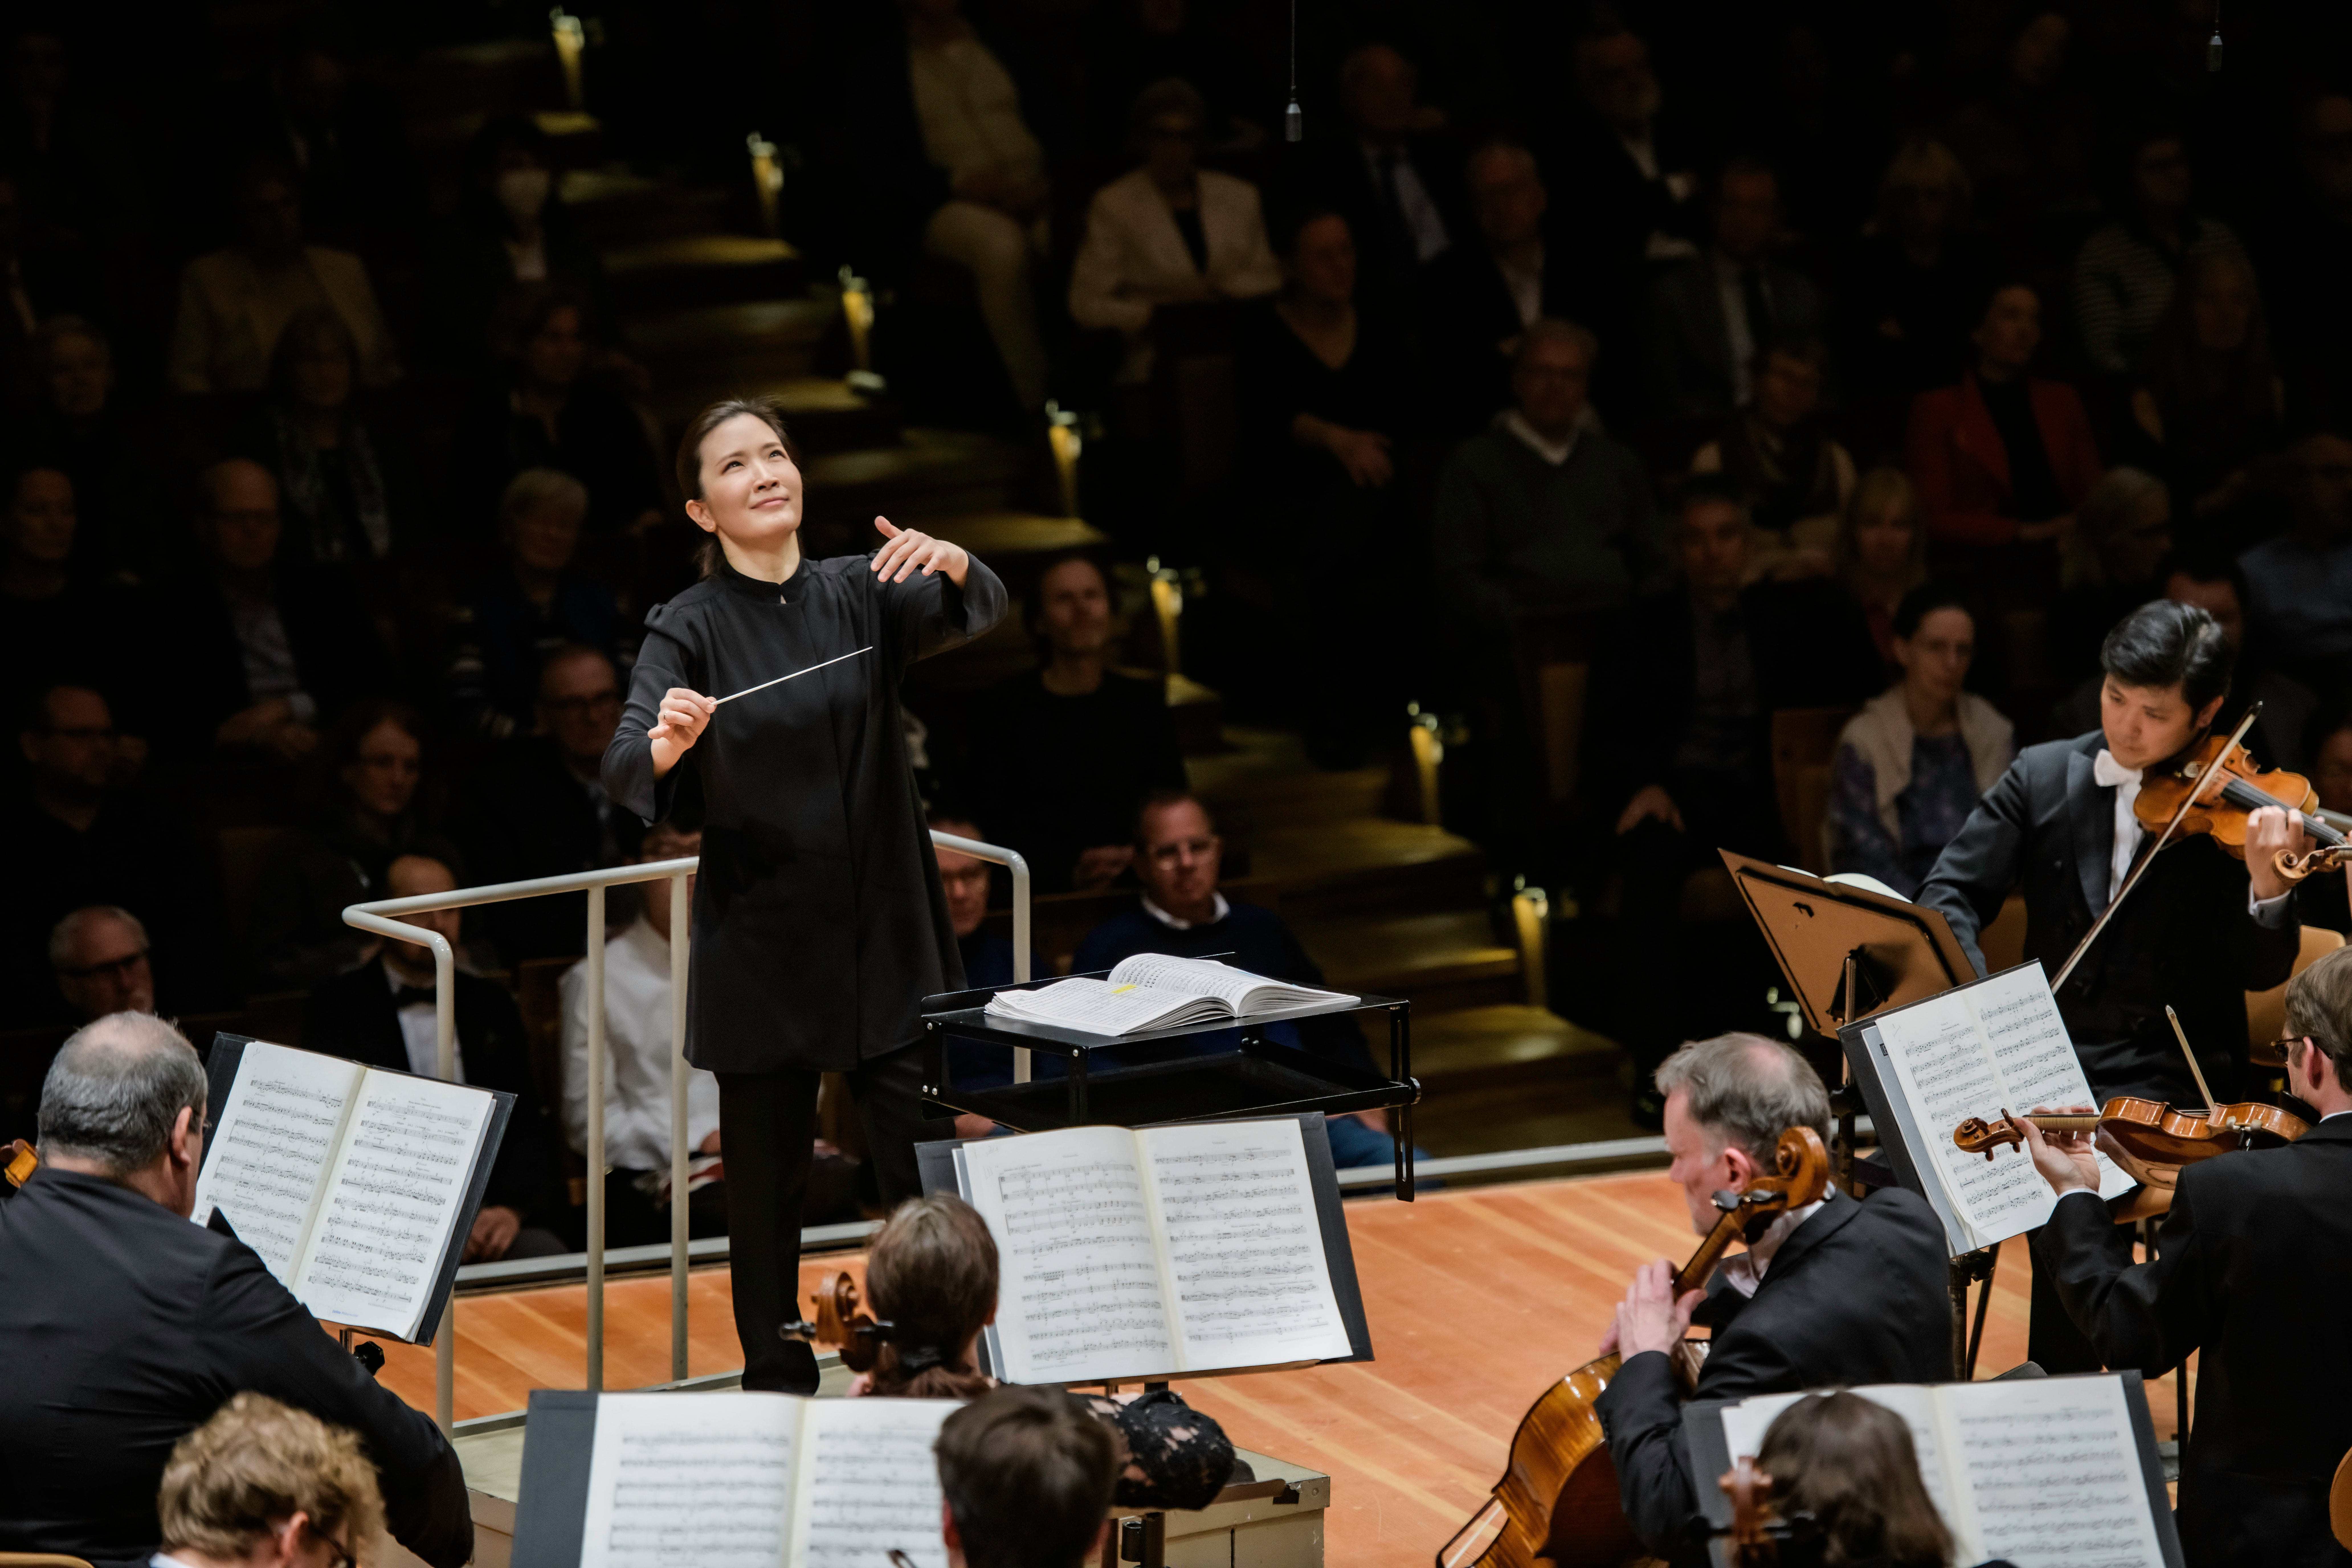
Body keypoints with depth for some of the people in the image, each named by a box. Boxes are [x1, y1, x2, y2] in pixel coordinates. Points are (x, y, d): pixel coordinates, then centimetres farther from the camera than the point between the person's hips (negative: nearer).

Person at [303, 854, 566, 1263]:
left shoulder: (490, 1003, 20)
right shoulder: (338, 1007, 7)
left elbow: (525, 1117, 12)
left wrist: (514, 1206, -9)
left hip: (493, 1208, 3)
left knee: (549, 1257, -28)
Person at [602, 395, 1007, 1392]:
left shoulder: (863, 595, 5)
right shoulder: (691, 630, -4)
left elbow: (976, 616, -13)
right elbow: (624, 773, -17)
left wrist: (956, 566, -36)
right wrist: (665, 746, -40)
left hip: (885, 936, 2)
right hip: (762, 947, -2)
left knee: (925, 1174, -2)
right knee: (768, 1184, 4)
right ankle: (778, 1395, 16)